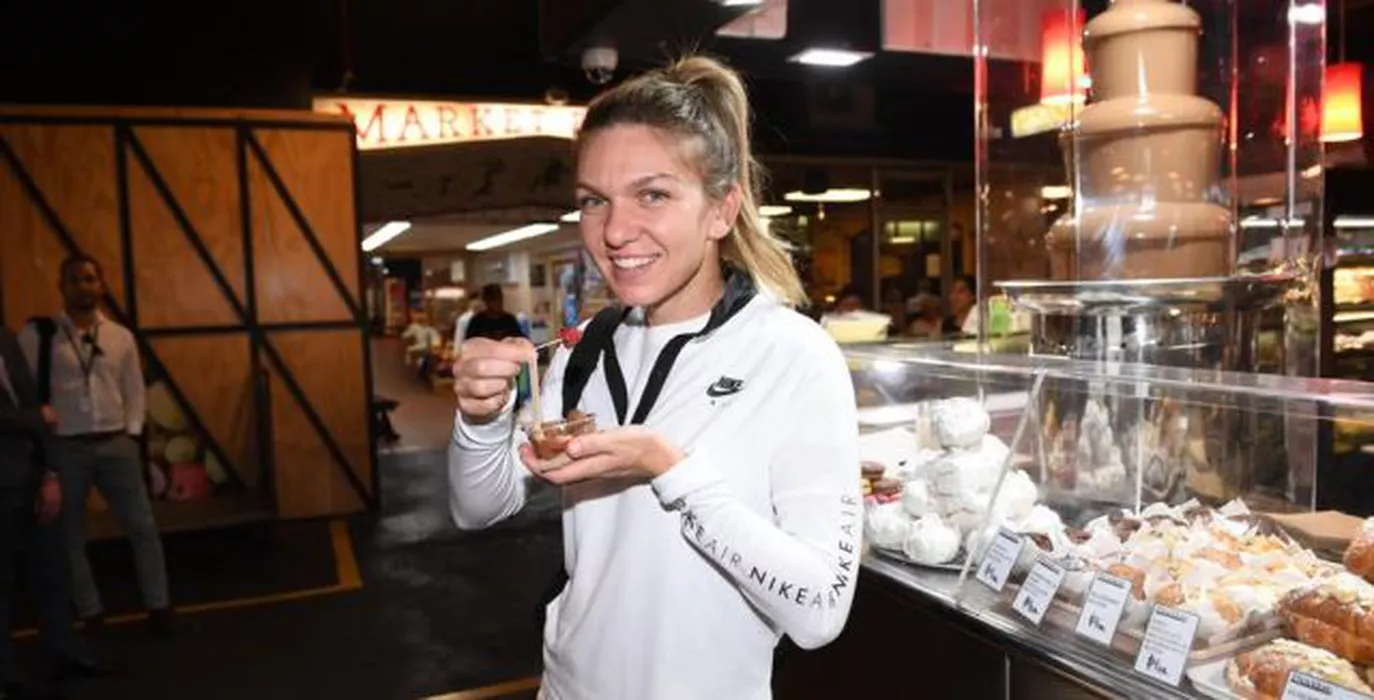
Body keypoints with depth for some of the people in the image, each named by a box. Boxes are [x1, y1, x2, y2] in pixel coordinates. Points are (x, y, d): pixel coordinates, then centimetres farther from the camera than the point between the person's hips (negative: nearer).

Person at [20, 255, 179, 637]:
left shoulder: (121, 336, 6)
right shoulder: (38, 335, -2)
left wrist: (132, 433, 1)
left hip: (116, 444, 2)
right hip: (64, 448, -1)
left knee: (143, 526, 4)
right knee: (70, 535, 9)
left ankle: (159, 606, 15)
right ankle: (91, 614, 24)